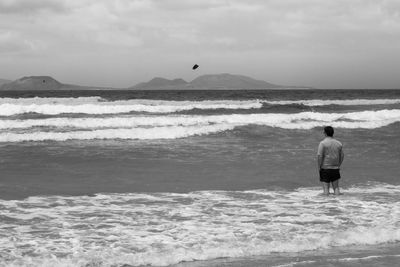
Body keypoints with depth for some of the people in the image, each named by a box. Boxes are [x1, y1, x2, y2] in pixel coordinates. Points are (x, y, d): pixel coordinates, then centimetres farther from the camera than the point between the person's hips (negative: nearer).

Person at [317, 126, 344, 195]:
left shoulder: (323, 143, -10)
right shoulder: (339, 143, 7)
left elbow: (319, 156, -16)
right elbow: (342, 156, 11)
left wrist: (319, 167, -8)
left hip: (325, 168, -4)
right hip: (335, 168, 4)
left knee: (326, 188, -1)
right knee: (336, 187, 11)